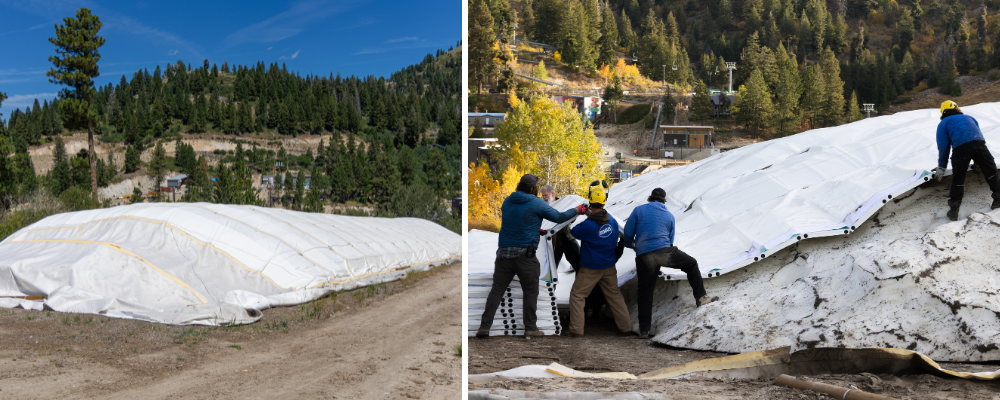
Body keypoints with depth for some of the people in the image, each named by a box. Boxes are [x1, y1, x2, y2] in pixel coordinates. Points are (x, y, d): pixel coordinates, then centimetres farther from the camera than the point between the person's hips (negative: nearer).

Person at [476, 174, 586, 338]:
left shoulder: (507, 201, 11)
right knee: (530, 292, 8)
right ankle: (530, 328, 10)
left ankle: (484, 326, 0)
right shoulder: (537, 204, -5)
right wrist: (578, 210, 16)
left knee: (497, 290, 6)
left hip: (504, 253, 4)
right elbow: (559, 217, 1)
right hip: (525, 254, -4)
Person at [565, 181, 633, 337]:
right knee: (614, 295, 16)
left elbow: (574, 232, -5)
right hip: (609, 266, 6)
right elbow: (618, 234, 12)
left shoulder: (587, 225, -24)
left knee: (576, 295, 4)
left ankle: (576, 329, 0)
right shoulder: (611, 219, -5)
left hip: (590, 269, -6)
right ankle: (626, 327, 18)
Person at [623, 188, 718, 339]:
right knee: (691, 264, 23)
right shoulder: (669, 216, 18)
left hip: (643, 257, 0)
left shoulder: (638, 210, 10)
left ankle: (644, 330, 9)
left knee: (645, 292, 8)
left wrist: (630, 245, 29)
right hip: (664, 252, 0)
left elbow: (628, 232, 8)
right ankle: (701, 297, 15)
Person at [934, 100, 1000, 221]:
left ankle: (953, 211, -1)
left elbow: (943, 146, 12)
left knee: (958, 179, 1)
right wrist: (979, 160, 42)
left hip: (961, 147, -3)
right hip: (979, 143, 3)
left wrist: (941, 167, 16)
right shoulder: (968, 117, 34)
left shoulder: (943, 123, 22)